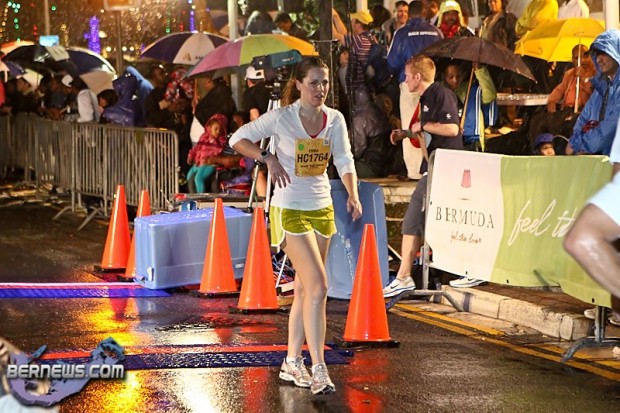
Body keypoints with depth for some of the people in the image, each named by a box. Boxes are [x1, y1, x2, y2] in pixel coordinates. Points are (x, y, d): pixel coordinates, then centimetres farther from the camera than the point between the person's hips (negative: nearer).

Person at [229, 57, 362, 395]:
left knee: (304, 289, 13)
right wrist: (268, 158, -19)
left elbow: (344, 160, 1)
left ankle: (292, 362, 26)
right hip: (290, 211, -6)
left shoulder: (335, 119, 1)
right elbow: (238, 139, -5)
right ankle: (319, 370, -14)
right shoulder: (281, 117, -12)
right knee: (318, 287, -15)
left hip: (322, 209, 6)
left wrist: (353, 196, -15)